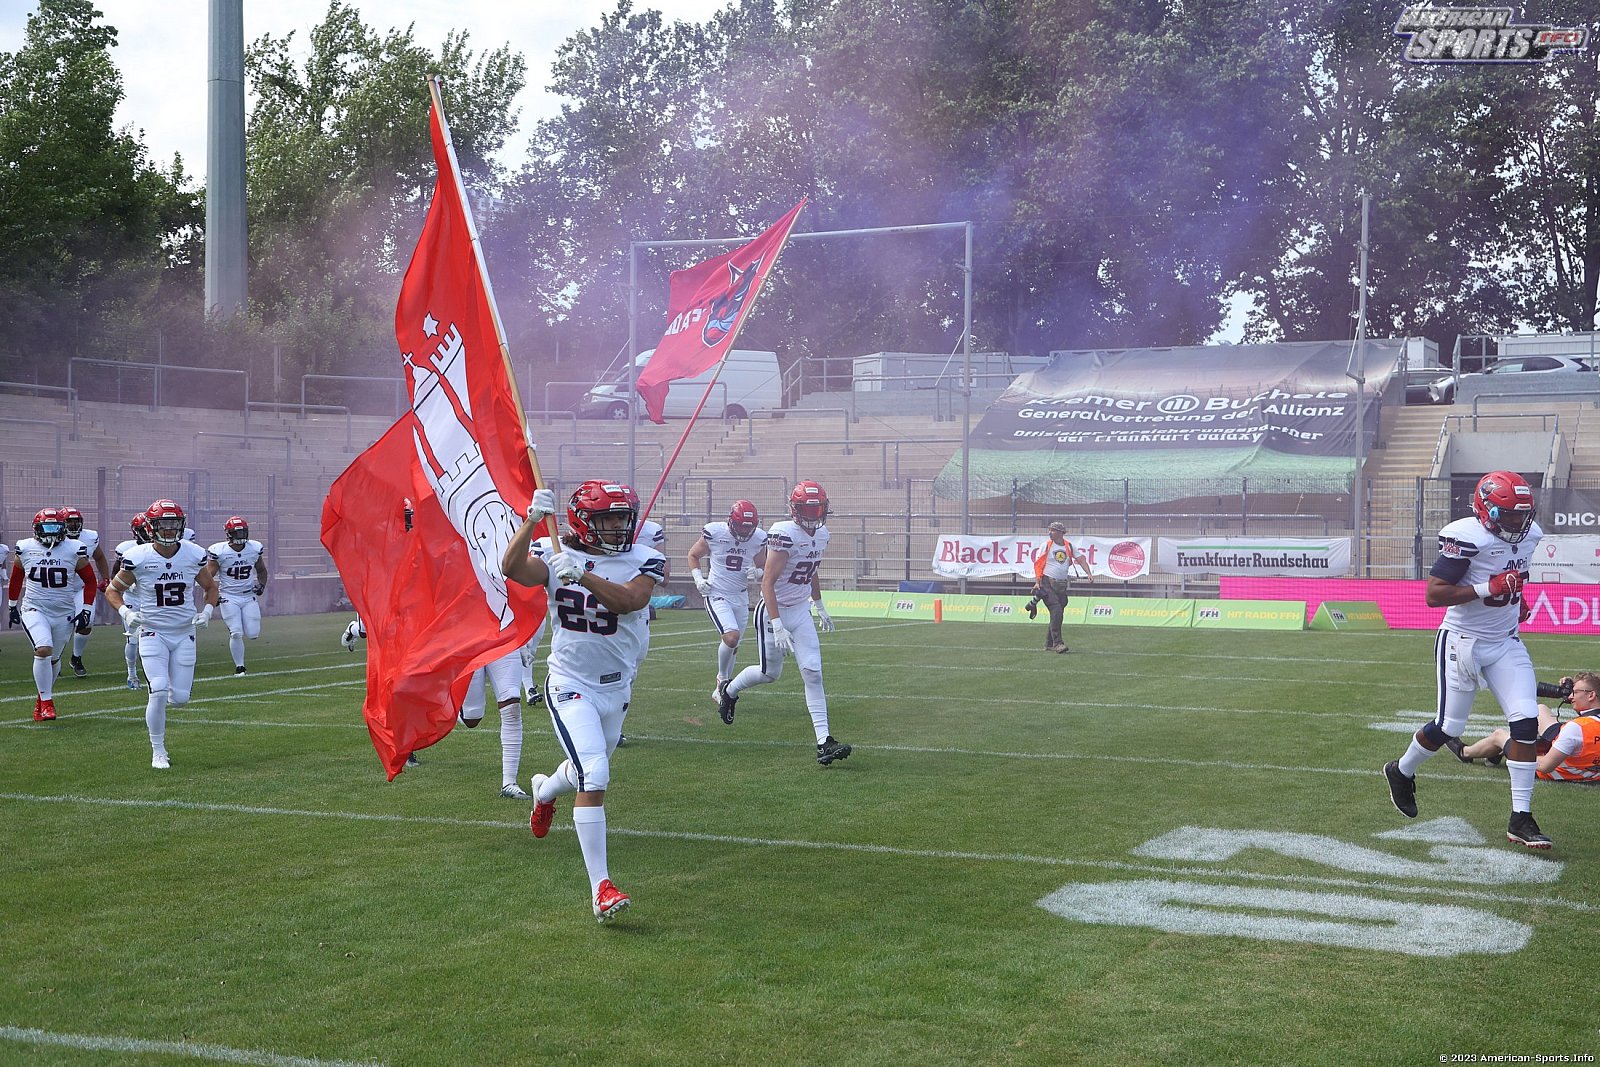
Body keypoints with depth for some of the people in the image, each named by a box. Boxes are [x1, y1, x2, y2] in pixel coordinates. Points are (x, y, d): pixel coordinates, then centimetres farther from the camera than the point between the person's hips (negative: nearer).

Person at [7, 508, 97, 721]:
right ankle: (46, 701, -10)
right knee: (43, 650, -22)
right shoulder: (25, 549, -2)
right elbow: (16, 578, 15)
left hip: (65, 613, 1)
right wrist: (13, 606, 21)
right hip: (34, 609, -1)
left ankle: (44, 694, 38)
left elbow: (90, 581, 3)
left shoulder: (74, 550, -6)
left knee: (53, 659, 11)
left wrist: (85, 611, -3)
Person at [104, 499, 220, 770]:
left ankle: (161, 701, 39)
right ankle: (158, 751, -1)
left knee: (180, 698, -1)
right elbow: (113, 590, 2)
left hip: (184, 633, 3)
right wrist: (125, 612, -16)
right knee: (159, 691, -17)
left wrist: (207, 611, -6)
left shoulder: (193, 555, -5)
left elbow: (210, 588, 12)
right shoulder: (138, 558, -12)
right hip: (152, 632, -2)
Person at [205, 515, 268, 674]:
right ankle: (239, 667, 6)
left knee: (253, 634, -3)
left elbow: (261, 570, 16)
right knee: (236, 634, -11)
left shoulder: (255, 549, -2)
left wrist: (261, 584, -2)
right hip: (229, 597, -3)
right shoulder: (219, 551, -13)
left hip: (249, 596, 3)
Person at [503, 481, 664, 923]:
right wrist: (533, 518, -33)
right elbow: (512, 568, -26)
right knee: (594, 779, -18)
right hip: (571, 687, -4)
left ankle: (545, 789, 61)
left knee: (589, 770, 24)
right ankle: (601, 889, -14)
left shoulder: (643, 561, -7)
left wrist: (582, 575, -35)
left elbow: (628, 600, -26)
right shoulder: (557, 557, -8)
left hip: (617, 688, 4)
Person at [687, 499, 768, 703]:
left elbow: (763, 568, 12)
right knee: (732, 636, -23)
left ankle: (721, 689, 30)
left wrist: (757, 573, -12)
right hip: (717, 595, -4)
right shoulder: (714, 533, -12)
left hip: (741, 598, 4)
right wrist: (698, 578, -11)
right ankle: (723, 679, 0)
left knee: (733, 647, 10)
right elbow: (693, 555, 4)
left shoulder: (758, 539, -3)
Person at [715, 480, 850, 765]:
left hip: (801, 612, 6)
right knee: (770, 673, 10)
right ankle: (728, 690, 41)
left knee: (813, 672, -5)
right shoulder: (784, 534, -23)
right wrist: (777, 626, -30)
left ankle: (824, 741, -7)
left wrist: (820, 607, 29)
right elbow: (768, 582, -25)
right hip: (774, 611, -6)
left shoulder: (821, 534, 2)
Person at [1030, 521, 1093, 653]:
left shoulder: (1069, 546, 9)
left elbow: (1081, 559, 9)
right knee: (1056, 611, -18)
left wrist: (1088, 574, -5)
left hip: (1062, 585, 4)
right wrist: (1037, 582, -10)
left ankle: (1049, 644, 16)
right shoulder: (1047, 545, 0)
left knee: (1057, 614, 6)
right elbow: (1038, 564, -1)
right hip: (1047, 583, -4)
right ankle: (1057, 643, -18)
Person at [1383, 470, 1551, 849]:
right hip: (1463, 643, -6)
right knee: (1449, 726, 3)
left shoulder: (1529, 535, 3)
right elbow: (1433, 593, -21)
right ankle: (1401, 772, 34)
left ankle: (1521, 819, 0)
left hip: (1506, 643, 6)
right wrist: (1487, 589, -27)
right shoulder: (1467, 537, -21)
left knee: (1526, 722, -6)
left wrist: (1516, 598, 8)